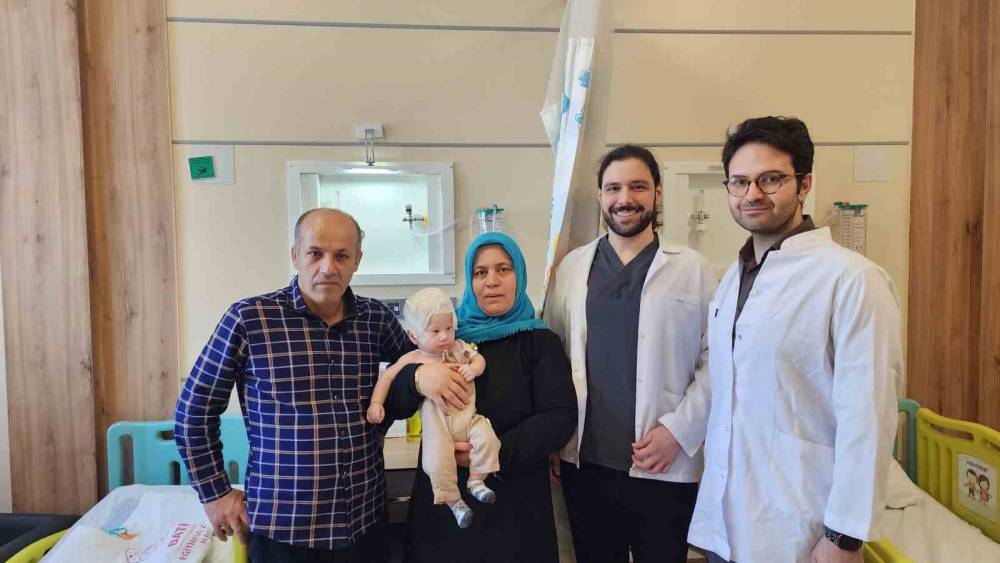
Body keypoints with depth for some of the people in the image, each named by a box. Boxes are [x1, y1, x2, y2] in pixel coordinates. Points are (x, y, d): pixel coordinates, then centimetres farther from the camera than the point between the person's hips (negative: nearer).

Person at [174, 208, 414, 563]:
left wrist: (375, 424, 1)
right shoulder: (248, 320, -11)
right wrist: (215, 494, 0)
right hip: (281, 532, -3)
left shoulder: (376, 318, -2)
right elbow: (193, 413, -1)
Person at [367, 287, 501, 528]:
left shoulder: (458, 348, 5)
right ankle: (452, 500, 6)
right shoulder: (412, 360, -2)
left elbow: (479, 359, 13)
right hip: (436, 423, -2)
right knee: (437, 460, -18)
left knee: (487, 438, -19)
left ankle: (476, 481, 2)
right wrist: (376, 403, -5)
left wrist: (473, 369, -10)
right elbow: (387, 377, 4)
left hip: (466, 416, 2)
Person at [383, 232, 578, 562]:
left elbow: (561, 418, -11)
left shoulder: (540, 342, -2)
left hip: (515, 504, -1)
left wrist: (497, 453, -23)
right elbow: (394, 402, -2)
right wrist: (417, 377, -25)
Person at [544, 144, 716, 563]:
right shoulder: (572, 267, 5)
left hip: (665, 469, -2)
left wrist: (678, 430, -12)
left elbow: (715, 360, -3)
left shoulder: (692, 268, -2)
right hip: (584, 463, 2)